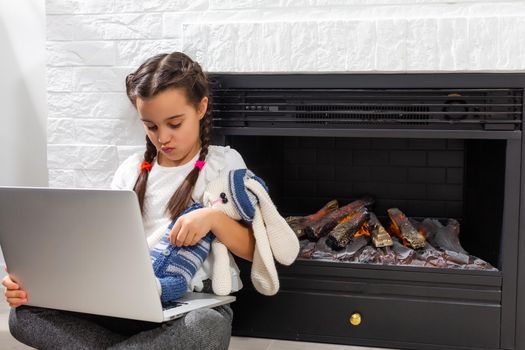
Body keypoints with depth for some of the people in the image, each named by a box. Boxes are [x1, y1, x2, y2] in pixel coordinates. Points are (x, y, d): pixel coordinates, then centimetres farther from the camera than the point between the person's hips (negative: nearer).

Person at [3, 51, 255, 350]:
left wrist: (213, 218, -20)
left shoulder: (225, 163, 2)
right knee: (26, 313, -17)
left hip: (200, 302, -3)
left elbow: (254, 250, 1)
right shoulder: (133, 170, 11)